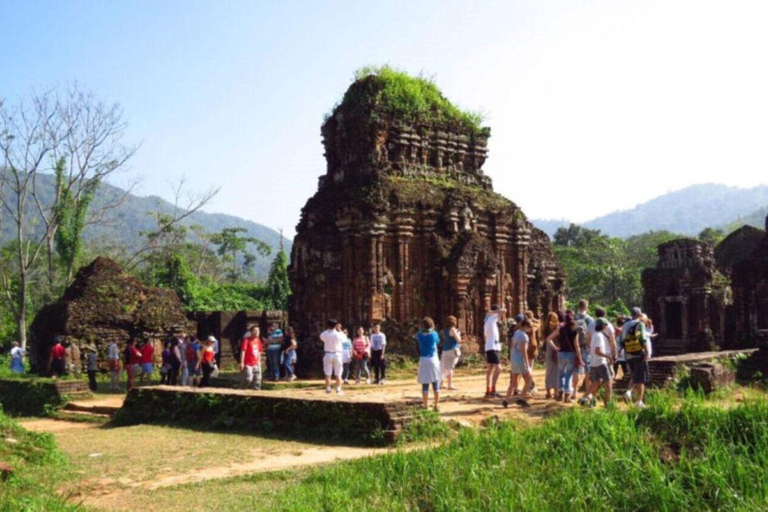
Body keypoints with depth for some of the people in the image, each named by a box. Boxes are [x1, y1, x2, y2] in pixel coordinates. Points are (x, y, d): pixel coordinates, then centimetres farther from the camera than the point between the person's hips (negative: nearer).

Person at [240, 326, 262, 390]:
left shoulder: (258, 340, 10)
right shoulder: (247, 340, -11)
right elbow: (243, 351, -14)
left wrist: (259, 361, 16)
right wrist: (241, 363, -18)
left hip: (256, 364, 7)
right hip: (247, 364, -7)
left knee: (257, 378, 6)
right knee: (248, 378, -14)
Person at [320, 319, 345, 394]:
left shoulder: (325, 334, -6)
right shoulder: (338, 334, -9)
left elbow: (321, 336, 17)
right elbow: (344, 339, 10)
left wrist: (328, 329, 10)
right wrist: (340, 330, 11)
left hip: (328, 355, 1)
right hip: (337, 354, -1)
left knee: (328, 374, 5)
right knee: (338, 374, 5)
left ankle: (328, 389, 4)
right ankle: (338, 389, 4)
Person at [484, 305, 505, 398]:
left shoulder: (488, 319, 17)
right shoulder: (492, 319, -11)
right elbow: (503, 310, -21)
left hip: (490, 348, 10)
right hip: (493, 348, -10)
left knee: (491, 369, 13)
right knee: (498, 368, -16)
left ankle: (488, 391, 17)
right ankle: (493, 391, -20)